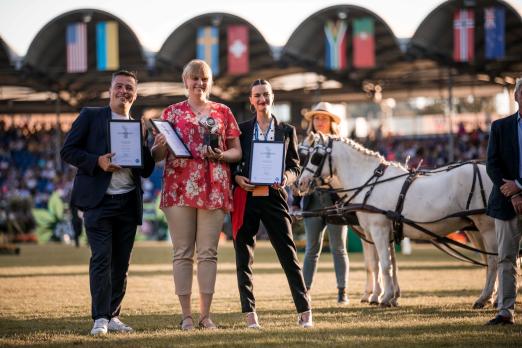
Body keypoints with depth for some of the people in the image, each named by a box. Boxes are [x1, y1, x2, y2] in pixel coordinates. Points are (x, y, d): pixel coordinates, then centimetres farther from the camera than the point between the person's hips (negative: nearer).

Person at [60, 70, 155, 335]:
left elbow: (147, 171, 12)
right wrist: (97, 161, -15)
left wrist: (144, 143, -5)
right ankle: (100, 318, -8)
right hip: (99, 201, -4)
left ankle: (113, 316, 12)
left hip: (129, 202, 4)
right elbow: (68, 151, -1)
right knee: (101, 259, -10)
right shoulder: (90, 117, 5)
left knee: (121, 263, 5)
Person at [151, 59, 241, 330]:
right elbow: (157, 154, 8)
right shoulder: (172, 112, 10)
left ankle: (205, 314, 6)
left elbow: (237, 151, 12)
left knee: (208, 253, 1)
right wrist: (160, 145, -15)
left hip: (214, 189, 1)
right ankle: (186, 315, 3)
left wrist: (221, 155, -9)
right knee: (182, 253, 0)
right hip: (179, 187, -1)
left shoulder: (223, 112, 13)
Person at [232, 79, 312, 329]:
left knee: (288, 254, -3)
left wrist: (286, 177, -11)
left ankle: (304, 311, 0)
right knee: (243, 258, 1)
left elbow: (295, 167, 10)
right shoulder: (242, 129, 9)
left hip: (274, 196, -1)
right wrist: (238, 178, -10)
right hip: (245, 197, 1)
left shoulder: (286, 131, 11)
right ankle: (249, 313, 6)